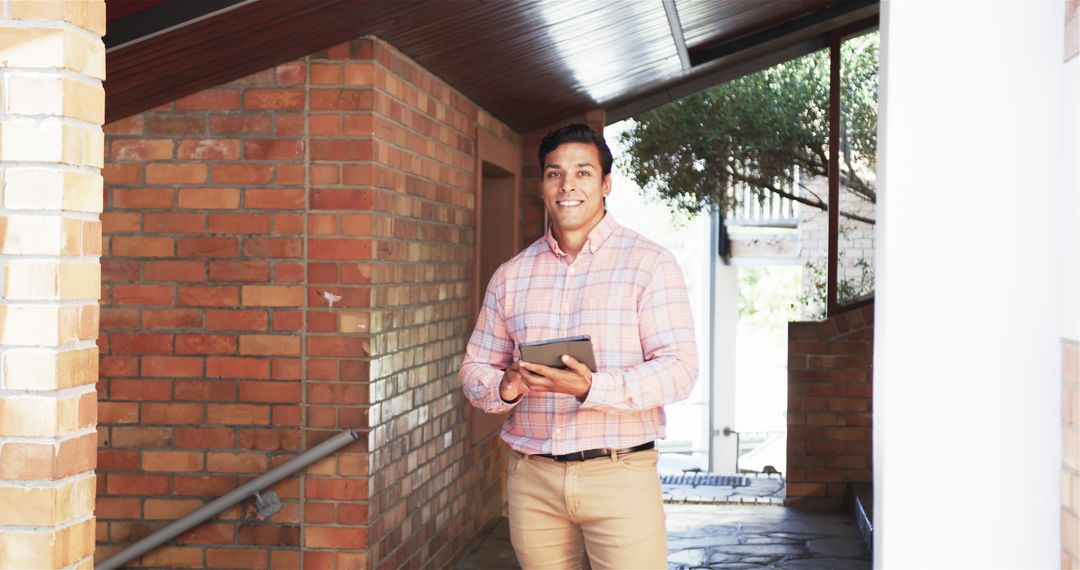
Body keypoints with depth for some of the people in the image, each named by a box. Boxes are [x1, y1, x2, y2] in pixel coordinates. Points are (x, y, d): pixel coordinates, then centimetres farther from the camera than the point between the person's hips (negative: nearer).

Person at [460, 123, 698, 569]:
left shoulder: (649, 264, -1)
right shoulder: (510, 276, 12)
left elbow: (678, 368, -9)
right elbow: (475, 367, 14)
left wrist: (593, 389, -23)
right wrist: (503, 388, -10)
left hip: (620, 473, -3)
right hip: (531, 478, 4)